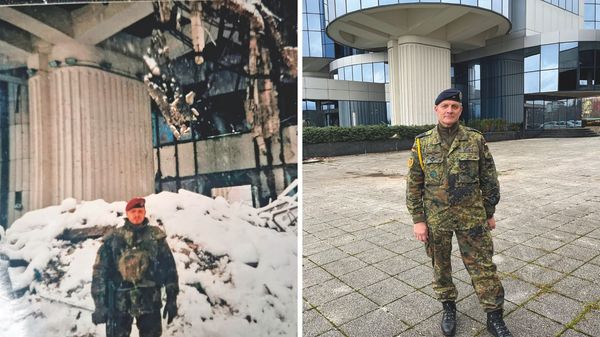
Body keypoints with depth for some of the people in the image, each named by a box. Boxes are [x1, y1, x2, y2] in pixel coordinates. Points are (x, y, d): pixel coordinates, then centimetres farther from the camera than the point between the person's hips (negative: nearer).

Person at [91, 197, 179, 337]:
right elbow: (100, 271, -2)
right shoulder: (113, 238, 0)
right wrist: (100, 304, -7)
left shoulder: (156, 237, 0)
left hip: (149, 301, 0)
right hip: (119, 302, 0)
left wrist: (172, 298, -3)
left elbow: (169, 268, 0)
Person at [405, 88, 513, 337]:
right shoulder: (422, 143, -4)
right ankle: (448, 307, 36)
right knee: (440, 265, 14)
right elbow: (413, 185, -3)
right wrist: (418, 220, -5)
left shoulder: (476, 139, -3)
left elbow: (489, 180, 4)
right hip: (435, 219, 0)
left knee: (482, 266, 7)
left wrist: (490, 213, 6)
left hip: (471, 216, 0)